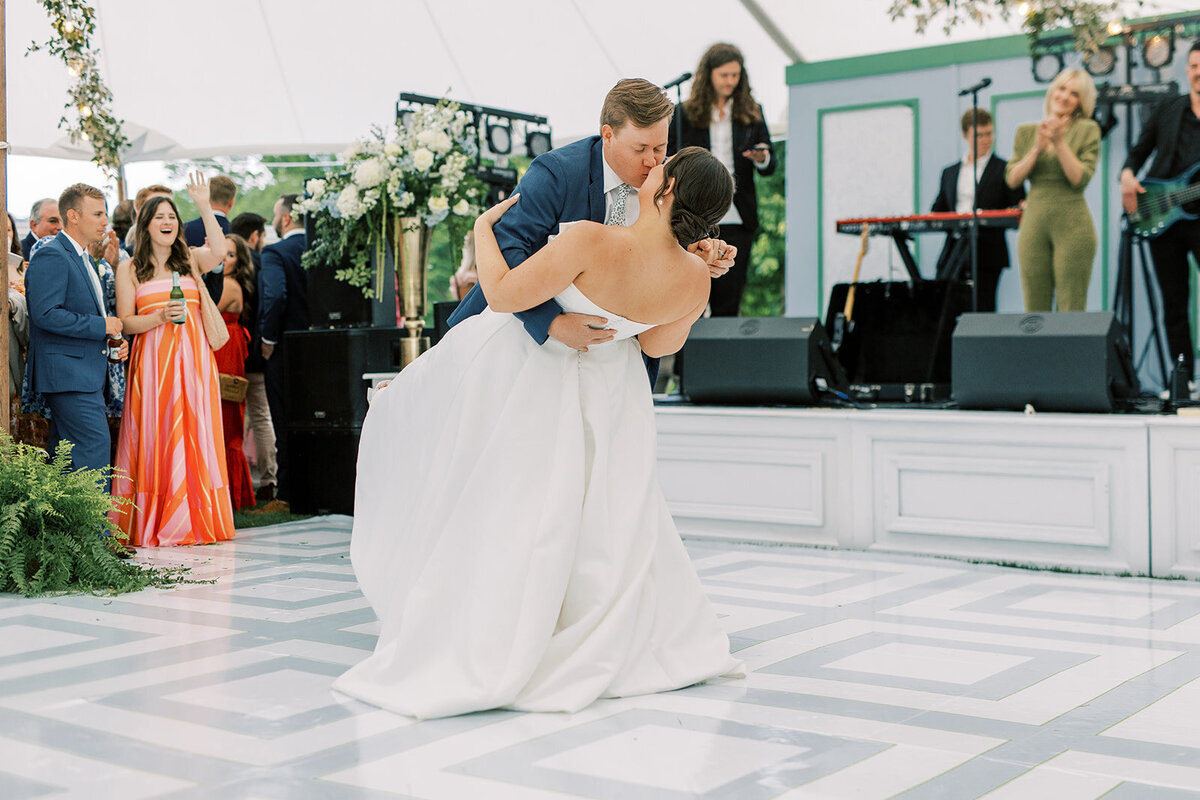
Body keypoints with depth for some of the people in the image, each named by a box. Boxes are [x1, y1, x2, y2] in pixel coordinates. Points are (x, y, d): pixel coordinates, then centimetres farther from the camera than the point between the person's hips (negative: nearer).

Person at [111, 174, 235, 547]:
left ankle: (194, 521, 8)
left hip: (193, 359, 2)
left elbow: (218, 251, -11)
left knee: (194, 434, 2)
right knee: (156, 436, -3)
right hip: (153, 360, -2)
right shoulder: (129, 269, 7)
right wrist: (160, 316, -15)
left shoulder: (190, 260, 11)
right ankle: (156, 525, 2)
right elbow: (126, 322, 2)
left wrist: (204, 207, -15)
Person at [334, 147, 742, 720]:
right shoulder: (695, 279, -18)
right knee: (607, 516, 21)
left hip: (525, 372, -4)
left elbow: (503, 294, -27)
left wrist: (484, 229, -11)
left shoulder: (593, 242, -36)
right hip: (605, 387, 4)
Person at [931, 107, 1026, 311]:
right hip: (954, 248, 4)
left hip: (986, 253, -4)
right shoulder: (949, 173, 18)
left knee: (982, 309, -5)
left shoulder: (1005, 170, 5)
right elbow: (939, 210, 21)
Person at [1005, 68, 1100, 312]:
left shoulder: (1087, 130, 3)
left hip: (1072, 225, -3)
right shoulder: (1026, 132, 13)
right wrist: (1038, 148, -7)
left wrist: (1059, 142, -12)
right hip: (1034, 223, 3)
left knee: (1071, 312, -5)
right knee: (1034, 311, 2)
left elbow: (1080, 179, -8)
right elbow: (1012, 180, 3)